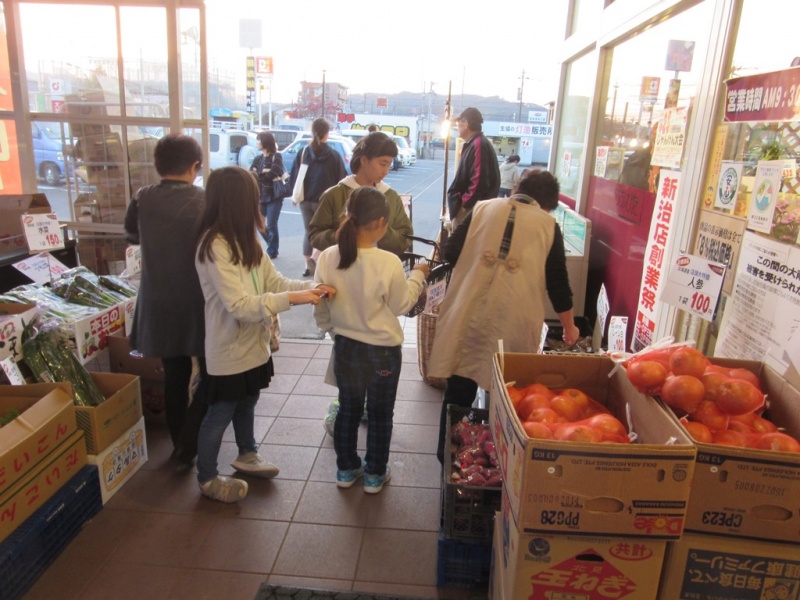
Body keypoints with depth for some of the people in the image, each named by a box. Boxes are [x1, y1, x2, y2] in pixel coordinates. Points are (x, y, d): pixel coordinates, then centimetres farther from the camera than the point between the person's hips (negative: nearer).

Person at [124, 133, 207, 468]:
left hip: (160, 306, 4)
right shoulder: (205, 202, -15)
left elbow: (131, 236, 16)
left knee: (174, 377, 18)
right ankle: (188, 446, 10)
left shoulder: (141, 200, -3)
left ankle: (180, 445, 31)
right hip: (200, 305, -4)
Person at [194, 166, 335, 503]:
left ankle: (247, 456, 48)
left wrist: (312, 287, -12)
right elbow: (238, 304, -29)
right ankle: (207, 479, 31)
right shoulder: (215, 246, -25)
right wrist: (292, 299, -31)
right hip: (229, 348, -8)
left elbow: (274, 281, 3)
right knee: (220, 413, 10)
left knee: (247, 403, 25)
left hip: (252, 342, 9)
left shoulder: (244, 240, 5)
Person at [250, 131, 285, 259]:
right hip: (261, 196, 6)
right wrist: (265, 173, -13)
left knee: (271, 224, -5)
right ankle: (273, 244, 25)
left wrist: (259, 174, -7)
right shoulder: (258, 159, 12)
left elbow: (274, 172, -19)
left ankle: (272, 251, 9)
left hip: (274, 196, -6)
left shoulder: (276, 156, -4)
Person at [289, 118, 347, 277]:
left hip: (306, 200, 3)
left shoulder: (303, 153, 0)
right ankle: (315, 258, -12)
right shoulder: (334, 156, -7)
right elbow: (341, 179, -4)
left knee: (309, 232, 15)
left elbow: (294, 176, 4)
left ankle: (309, 266, 18)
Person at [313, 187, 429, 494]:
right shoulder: (388, 262, -23)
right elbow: (400, 305, -7)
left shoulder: (328, 257, -12)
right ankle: (375, 474, 30)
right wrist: (417, 276, 7)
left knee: (348, 409, 21)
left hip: (345, 347, 4)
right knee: (380, 414, 15)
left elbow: (321, 310, -2)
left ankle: (346, 468, 36)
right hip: (383, 350, -3)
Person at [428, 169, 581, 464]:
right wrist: (569, 327, 21)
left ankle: (448, 454, 26)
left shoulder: (483, 208, 7)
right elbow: (557, 281, 8)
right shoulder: (548, 225, 6)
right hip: (514, 321, -1)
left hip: (469, 314, 1)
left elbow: (449, 252, 2)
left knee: (459, 387, 13)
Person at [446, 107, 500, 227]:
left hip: (470, 210, -10)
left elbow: (479, 182, -24)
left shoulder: (478, 145, -17)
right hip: (469, 207, 10)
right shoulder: (473, 144, 15)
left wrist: (464, 204, -17)